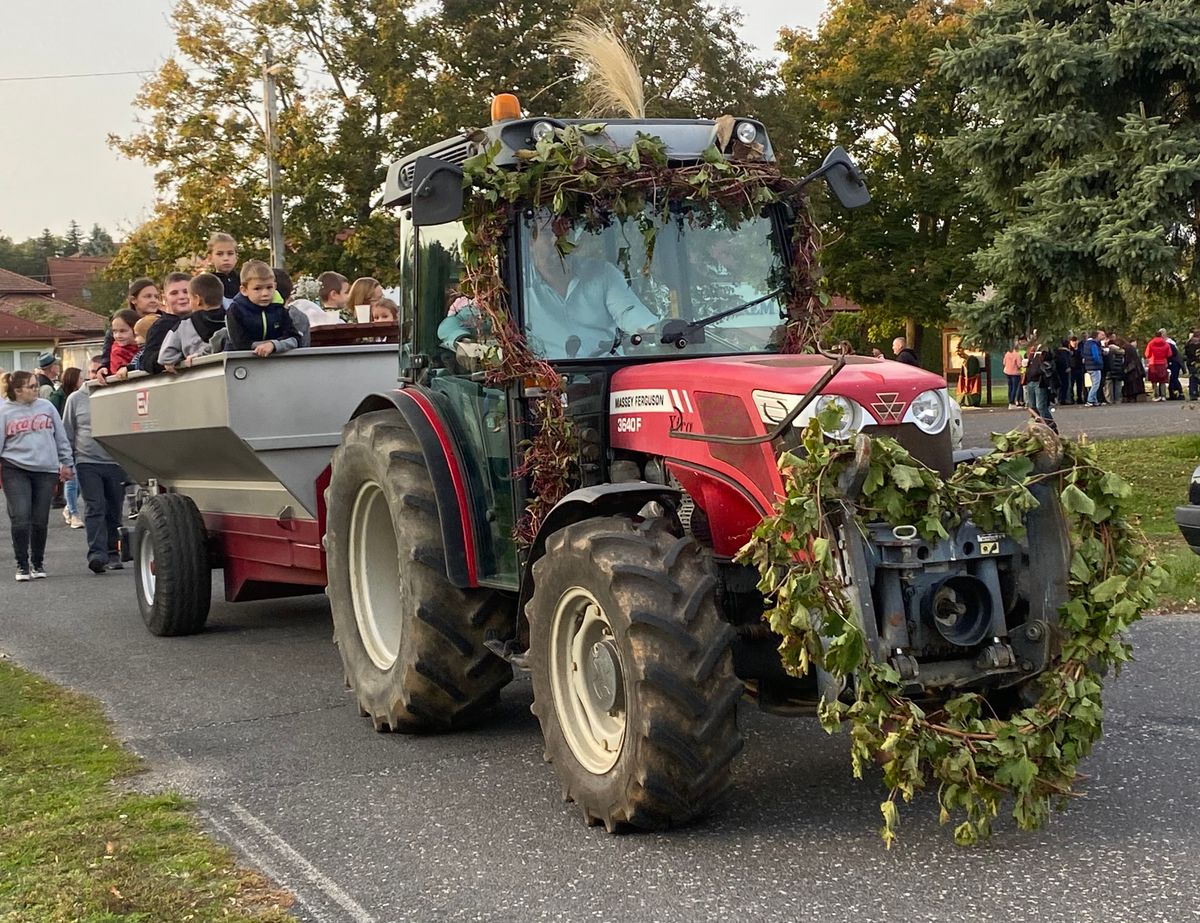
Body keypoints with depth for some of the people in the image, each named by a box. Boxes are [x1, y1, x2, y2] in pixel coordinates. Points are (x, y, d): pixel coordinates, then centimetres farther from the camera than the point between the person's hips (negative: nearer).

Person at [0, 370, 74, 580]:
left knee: (40, 521, 4)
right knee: (20, 518, -8)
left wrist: (66, 463, 14)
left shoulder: (46, 406, 9)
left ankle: (38, 563, 20)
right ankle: (22, 565, 4)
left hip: (46, 470, 2)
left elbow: (61, 437, 14)